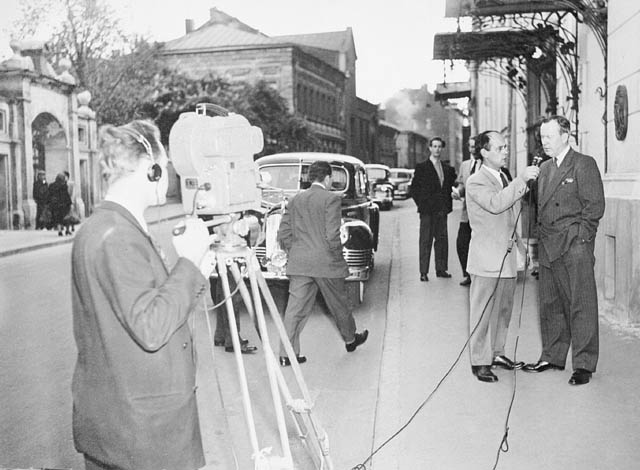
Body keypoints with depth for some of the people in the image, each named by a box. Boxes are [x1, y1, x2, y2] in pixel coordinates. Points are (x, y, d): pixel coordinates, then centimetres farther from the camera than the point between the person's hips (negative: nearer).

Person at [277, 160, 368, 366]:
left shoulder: (295, 200, 7)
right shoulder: (331, 199, -9)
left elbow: (283, 234, 6)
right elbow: (332, 235, -17)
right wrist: (338, 257, -4)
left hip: (298, 264, 4)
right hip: (326, 263, -4)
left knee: (295, 308, 4)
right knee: (339, 304, 16)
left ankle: (287, 354, 3)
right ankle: (350, 339, 36)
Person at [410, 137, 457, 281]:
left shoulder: (447, 169, 14)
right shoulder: (422, 167, -1)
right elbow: (414, 188, -1)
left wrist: (448, 205, 11)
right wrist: (421, 204, -5)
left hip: (442, 211, 5)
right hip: (427, 211, -5)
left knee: (442, 240, 7)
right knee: (425, 241, -2)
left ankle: (441, 269, 16)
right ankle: (423, 272, 1)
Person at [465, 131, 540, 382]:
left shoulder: (504, 178, 17)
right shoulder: (475, 182, -11)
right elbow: (495, 203, -30)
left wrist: (518, 240, 14)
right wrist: (521, 179, -30)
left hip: (506, 257, 8)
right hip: (487, 258, -8)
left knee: (503, 309, 15)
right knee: (483, 311, -1)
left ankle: (496, 353, 29)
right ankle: (480, 362, 7)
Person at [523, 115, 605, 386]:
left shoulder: (584, 164, -5)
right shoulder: (544, 168, 16)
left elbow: (595, 206, -9)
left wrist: (577, 236, -12)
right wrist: (541, 239, 9)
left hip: (575, 248, -7)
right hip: (548, 248, 7)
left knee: (581, 306, -1)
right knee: (550, 305, 13)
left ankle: (584, 364, 7)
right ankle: (552, 356, 26)